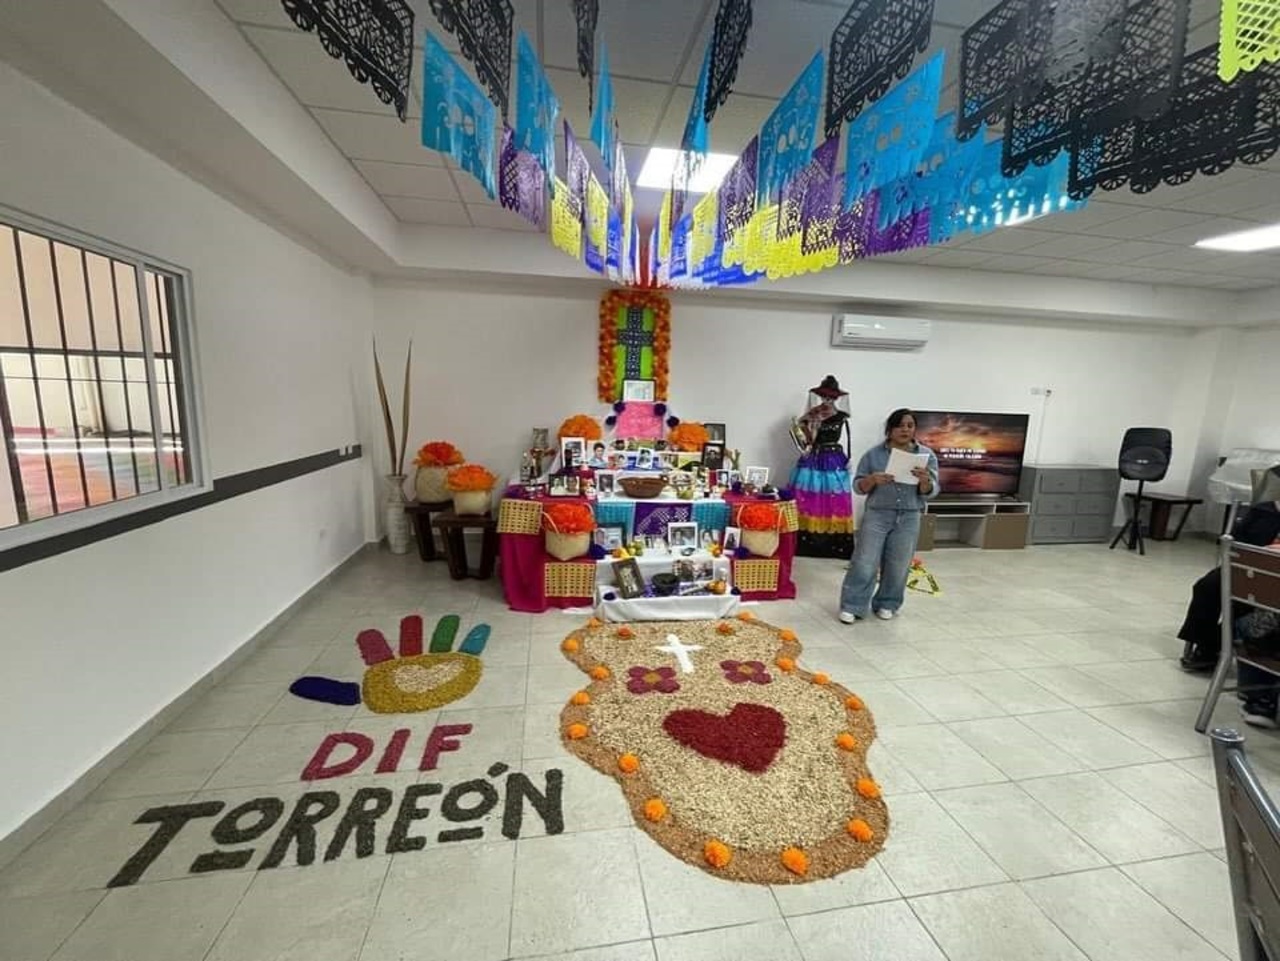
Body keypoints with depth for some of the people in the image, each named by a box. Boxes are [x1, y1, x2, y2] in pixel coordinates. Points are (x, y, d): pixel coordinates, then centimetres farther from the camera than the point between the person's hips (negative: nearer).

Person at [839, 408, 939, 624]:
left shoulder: (927, 455, 2)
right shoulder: (874, 454, 0)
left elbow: (930, 493, 0)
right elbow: (858, 486, 1)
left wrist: (924, 480, -21)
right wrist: (873, 479, -20)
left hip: (909, 519, 2)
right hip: (877, 515, -1)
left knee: (898, 566, 10)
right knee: (864, 564, -2)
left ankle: (887, 604, 28)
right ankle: (851, 606, 7)